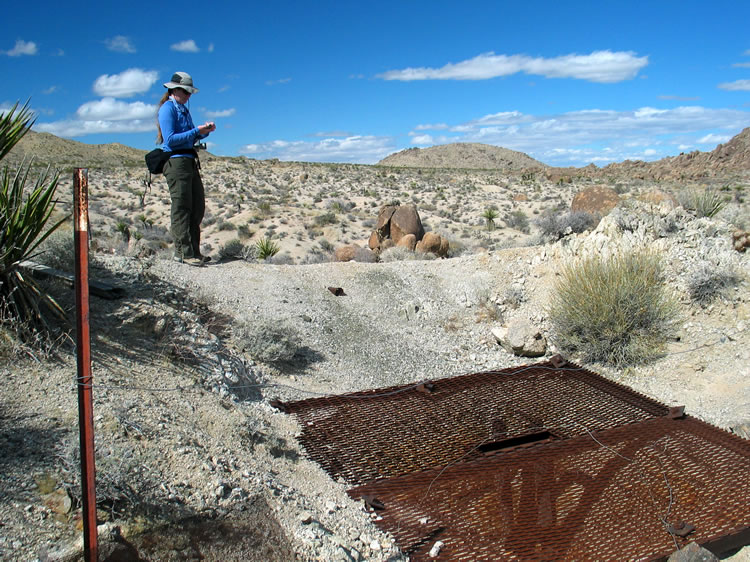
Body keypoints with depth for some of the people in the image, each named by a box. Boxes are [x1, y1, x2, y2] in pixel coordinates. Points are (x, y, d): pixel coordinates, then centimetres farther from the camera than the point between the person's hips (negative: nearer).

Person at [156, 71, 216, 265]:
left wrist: (205, 131, 3)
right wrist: (196, 131, -15)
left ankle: (193, 250, 14)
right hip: (175, 161, -9)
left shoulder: (183, 109, 20)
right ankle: (183, 252, -3)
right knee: (181, 207, -8)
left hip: (190, 161, 9)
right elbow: (170, 139, -15)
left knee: (198, 206, 8)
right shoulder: (167, 109, -6)